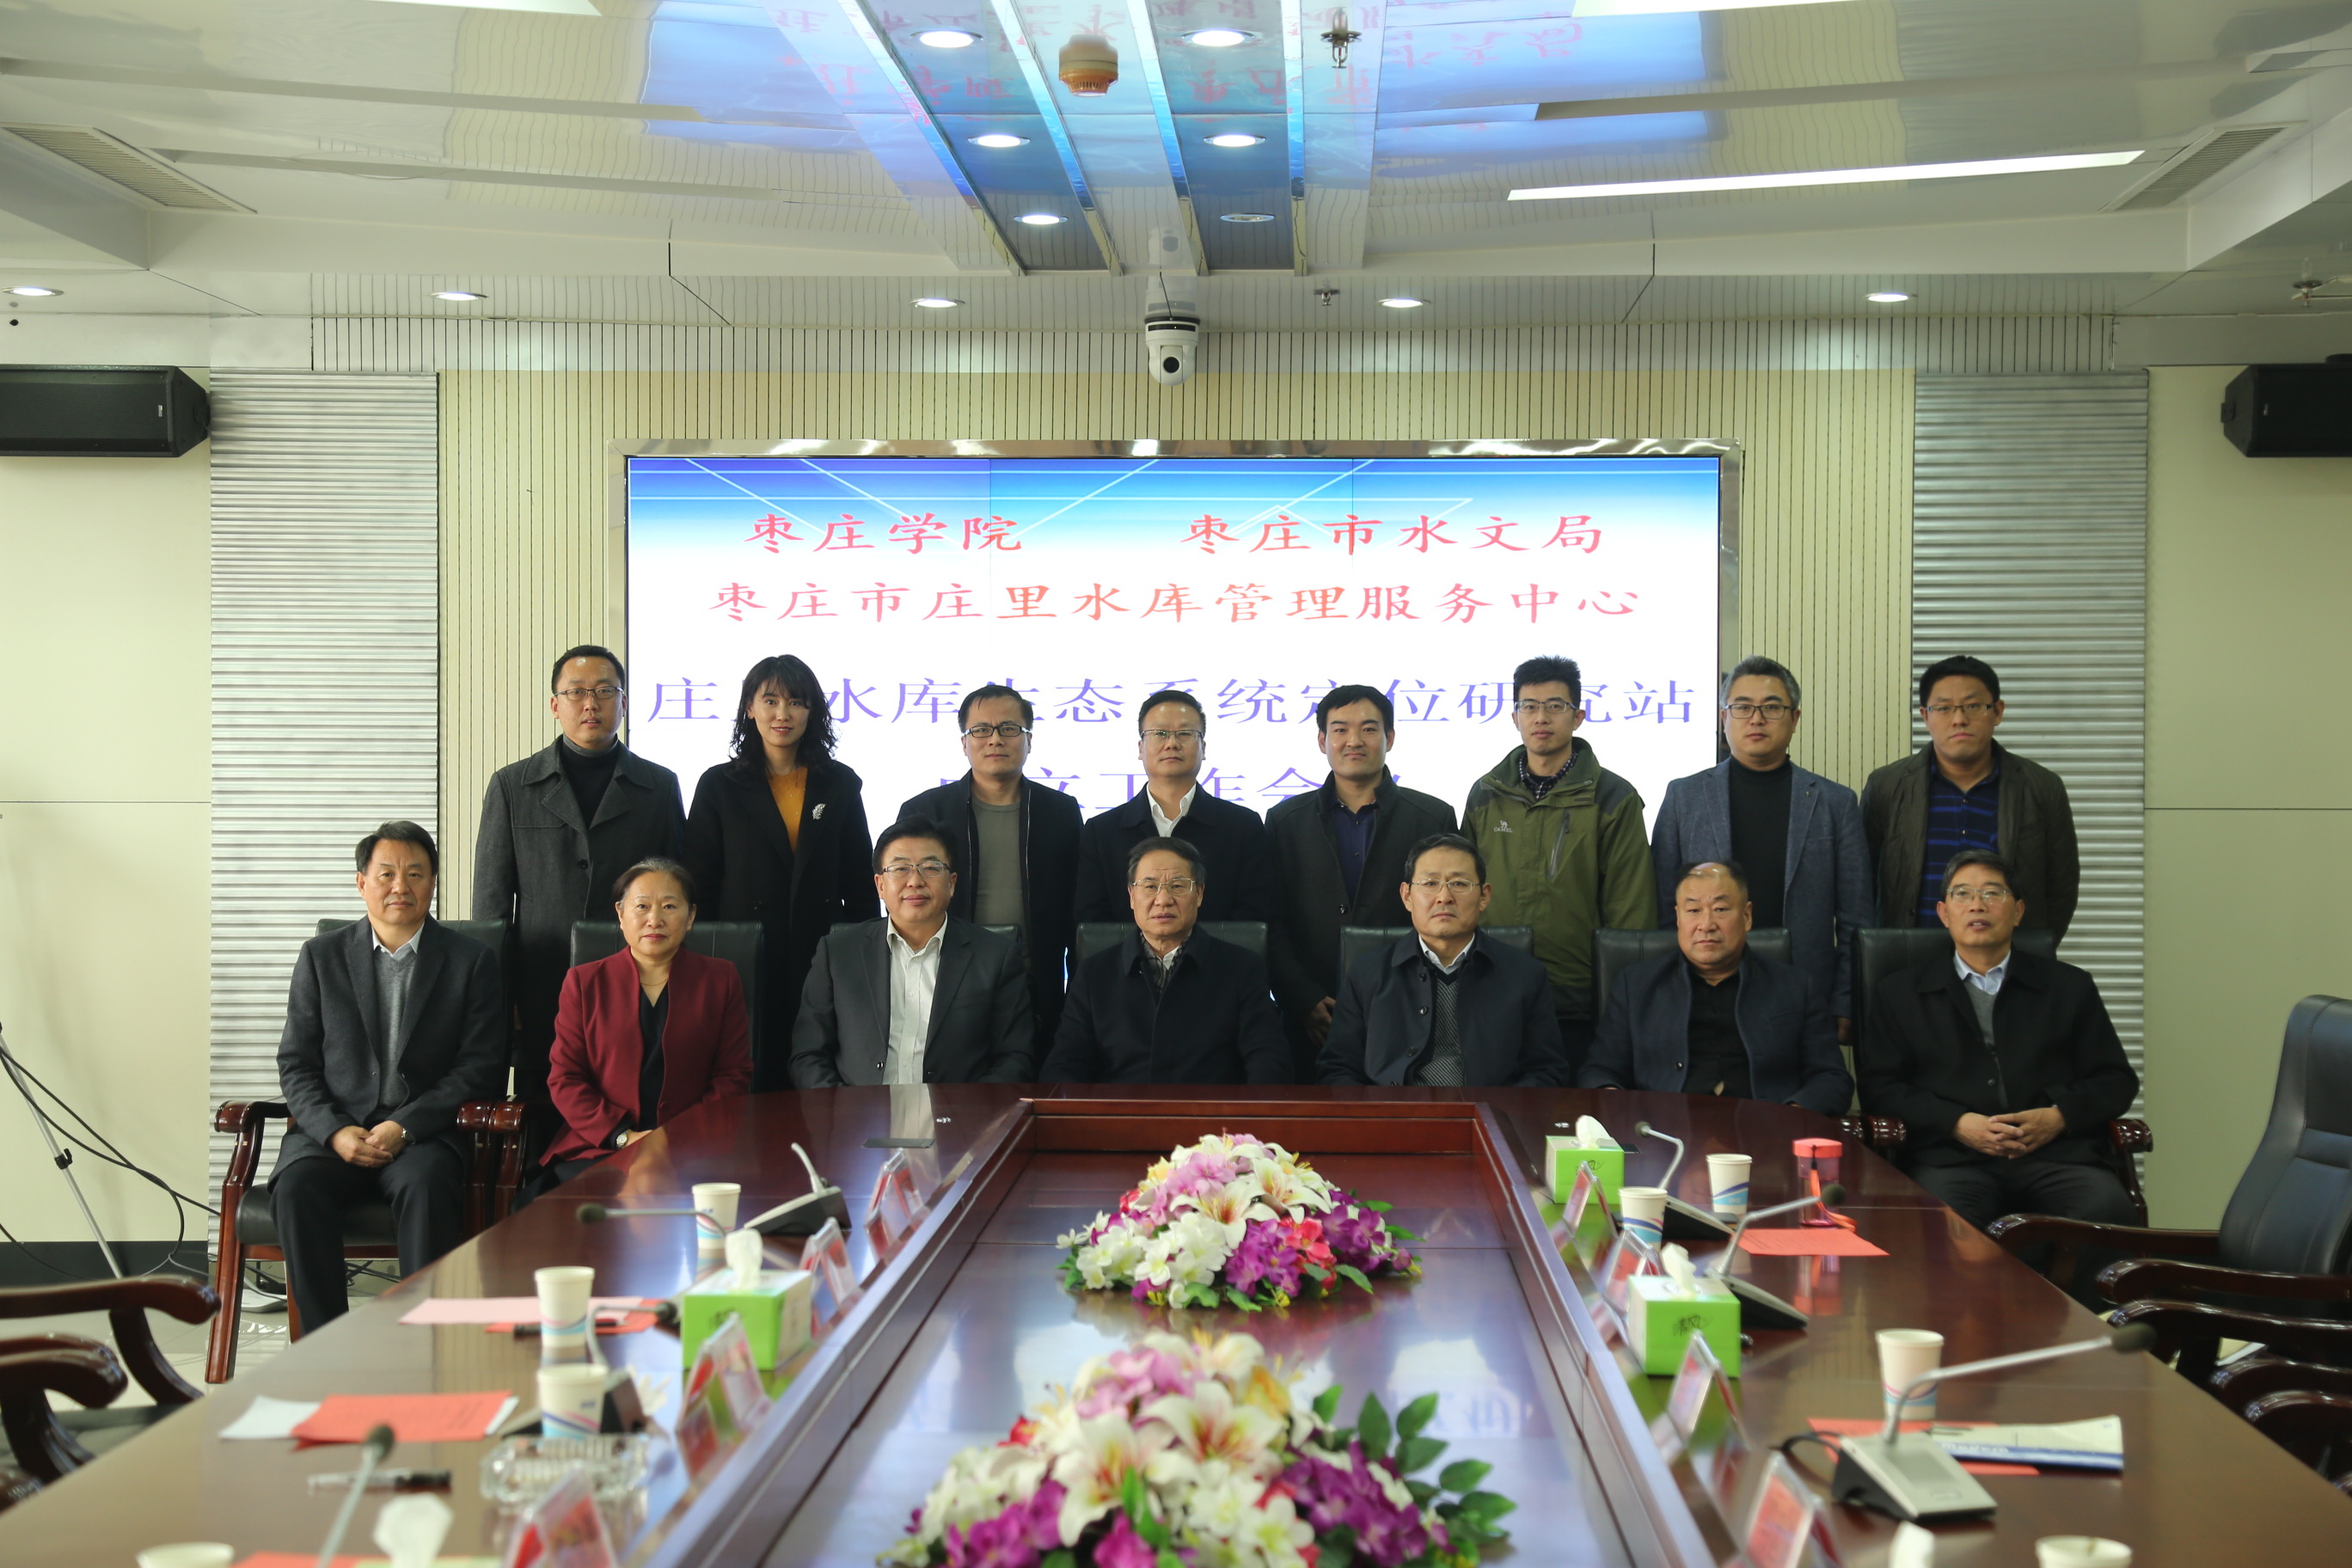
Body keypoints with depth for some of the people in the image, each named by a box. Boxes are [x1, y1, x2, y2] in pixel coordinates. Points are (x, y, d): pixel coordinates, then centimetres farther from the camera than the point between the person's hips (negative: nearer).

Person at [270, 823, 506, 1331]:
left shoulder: (472, 962, 9)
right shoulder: (322, 957, 14)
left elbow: (482, 1066, 1)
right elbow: (296, 1064, 10)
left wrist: (405, 1127, -13)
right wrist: (335, 1132, -10)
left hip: (425, 1134, -1)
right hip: (335, 1131, 2)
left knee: (426, 1185, -35)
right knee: (297, 1187, -30)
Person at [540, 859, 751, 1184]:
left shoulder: (720, 979, 13)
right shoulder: (584, 983, 12)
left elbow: (733, 1075, 8)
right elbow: (564, 1078, 6)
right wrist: (622, 1136, -9)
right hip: (597, 1150, 0)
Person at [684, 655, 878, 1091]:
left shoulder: (840, 785, 9)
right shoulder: (719, 786, 5)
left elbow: (860, 884, 11)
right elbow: (698, 885, 4)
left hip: (822, 958, 1)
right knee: (748, 1088, -1)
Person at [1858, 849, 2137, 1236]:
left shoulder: (2071, 987, 22)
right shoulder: (1900, 996, 19)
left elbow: (2116, 1080, 17)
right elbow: (1878, 1087, 9)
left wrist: (2060, 1117, -4)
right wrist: (1957, 1124, -7)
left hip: (2056, 1154, 2)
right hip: (1953, 1158, -2)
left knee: (2108, 1210, -32)